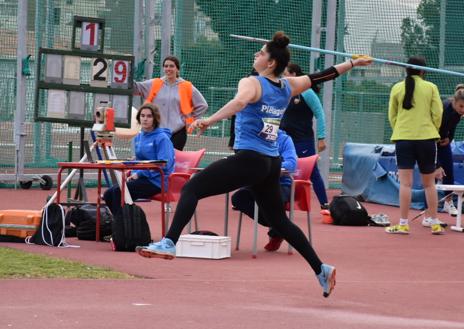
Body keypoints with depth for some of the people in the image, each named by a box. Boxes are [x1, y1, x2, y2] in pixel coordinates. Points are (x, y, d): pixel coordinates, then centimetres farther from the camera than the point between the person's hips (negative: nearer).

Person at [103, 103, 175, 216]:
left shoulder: (162, 138, -10)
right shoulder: (138, 138, 15)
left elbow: (164, 164, -19)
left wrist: (139, 174, -18)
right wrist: (134, 174, 0)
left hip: (156, 181, -8)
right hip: (142, 178, 8)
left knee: (119, 191, -25)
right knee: (108, 194, -6)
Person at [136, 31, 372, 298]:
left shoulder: (252, 84, -8)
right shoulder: (288, 87, 12)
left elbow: (240, 101, -30)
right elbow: (321, 77, 24)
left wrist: (209, 121, -40)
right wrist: (352, 63, 38)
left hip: (249, 159, -8)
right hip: (272, 164, 8)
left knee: (192, 189, -8)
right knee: (279, 219, 20)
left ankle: (169, 243, -25)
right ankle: (321, 269, 19)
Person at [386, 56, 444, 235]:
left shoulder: (397, 88, 2)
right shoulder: (430, 88, 0)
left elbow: (392, 116, 7)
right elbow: (437, 114, -1)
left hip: (403, 138, 0)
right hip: (426, 138, 0)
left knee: (405, 183, -1)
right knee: (429, 183, 10)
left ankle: (403, 224, -3)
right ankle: (434, 223, 13)